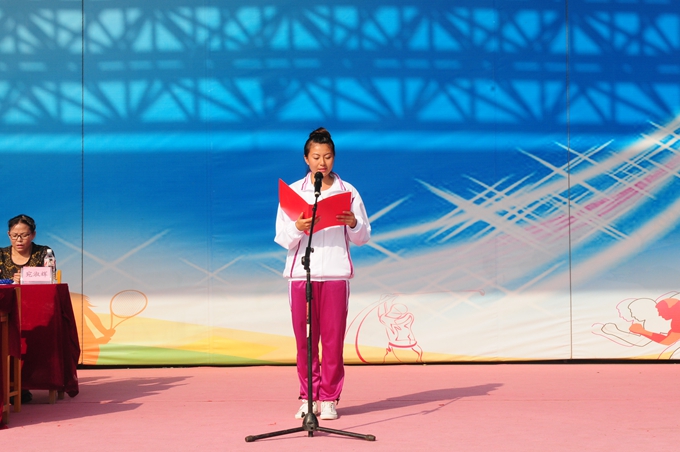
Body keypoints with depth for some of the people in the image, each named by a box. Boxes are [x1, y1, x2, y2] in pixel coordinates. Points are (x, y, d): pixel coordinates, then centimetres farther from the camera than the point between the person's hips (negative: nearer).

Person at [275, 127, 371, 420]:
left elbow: (363, 237, 7)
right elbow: (283, 238, 2)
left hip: (336, 272, 0)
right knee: (305, 338, 2)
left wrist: (353, 223, -13)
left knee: (333, 338, -1)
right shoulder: (293, 191, 7)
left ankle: (329, 398, 8)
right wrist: (298, 228, -17)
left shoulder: (347, 192, 8)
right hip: (301, 272, 0)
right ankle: (308, 397, 12)